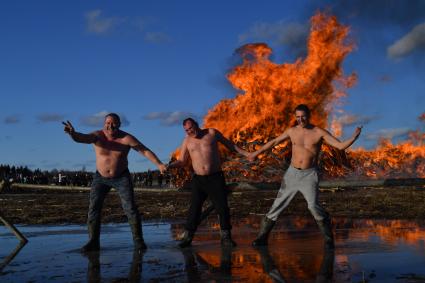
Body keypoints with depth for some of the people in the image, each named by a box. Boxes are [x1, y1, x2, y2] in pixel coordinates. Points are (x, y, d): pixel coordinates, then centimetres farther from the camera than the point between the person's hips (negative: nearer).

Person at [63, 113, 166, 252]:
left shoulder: (126, 138, -17)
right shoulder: (98, 136, -16)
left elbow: (145, 151, -17)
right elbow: (82, 138, -34)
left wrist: (159, 164, -27)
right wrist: (73, 133, -57)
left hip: (122, 178, -2)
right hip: (101, 178, 2)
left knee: (130, 208, -8)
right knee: (93, 209, -4)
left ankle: (138, 240, 4)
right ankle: (93, 242, 5)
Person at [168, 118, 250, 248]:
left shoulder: (212, 133, 4)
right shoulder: (187, 141, 8)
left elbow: (229, 144, 14)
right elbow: (181, 161, 9)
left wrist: (245, 153, 11)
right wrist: (169, 166, -11)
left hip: (216, 177, -1)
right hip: (198, 179, 1)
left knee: (222, 207, -3)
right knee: (194, 208, -4)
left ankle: (225, 237, 9)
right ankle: (187, 236, 2)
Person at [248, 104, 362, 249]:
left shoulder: (320, 133, -7)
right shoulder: (292, 131, 3)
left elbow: (341, 146, -12)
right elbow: (274, 142, 17)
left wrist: (354, 137, -30)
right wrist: (257, 153, 25)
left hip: (309, 175, -3)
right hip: (292, 173, 3)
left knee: (313, 206, -22)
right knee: (278, 205, 2)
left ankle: (328, 239, -4)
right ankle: (262, 237, 14)